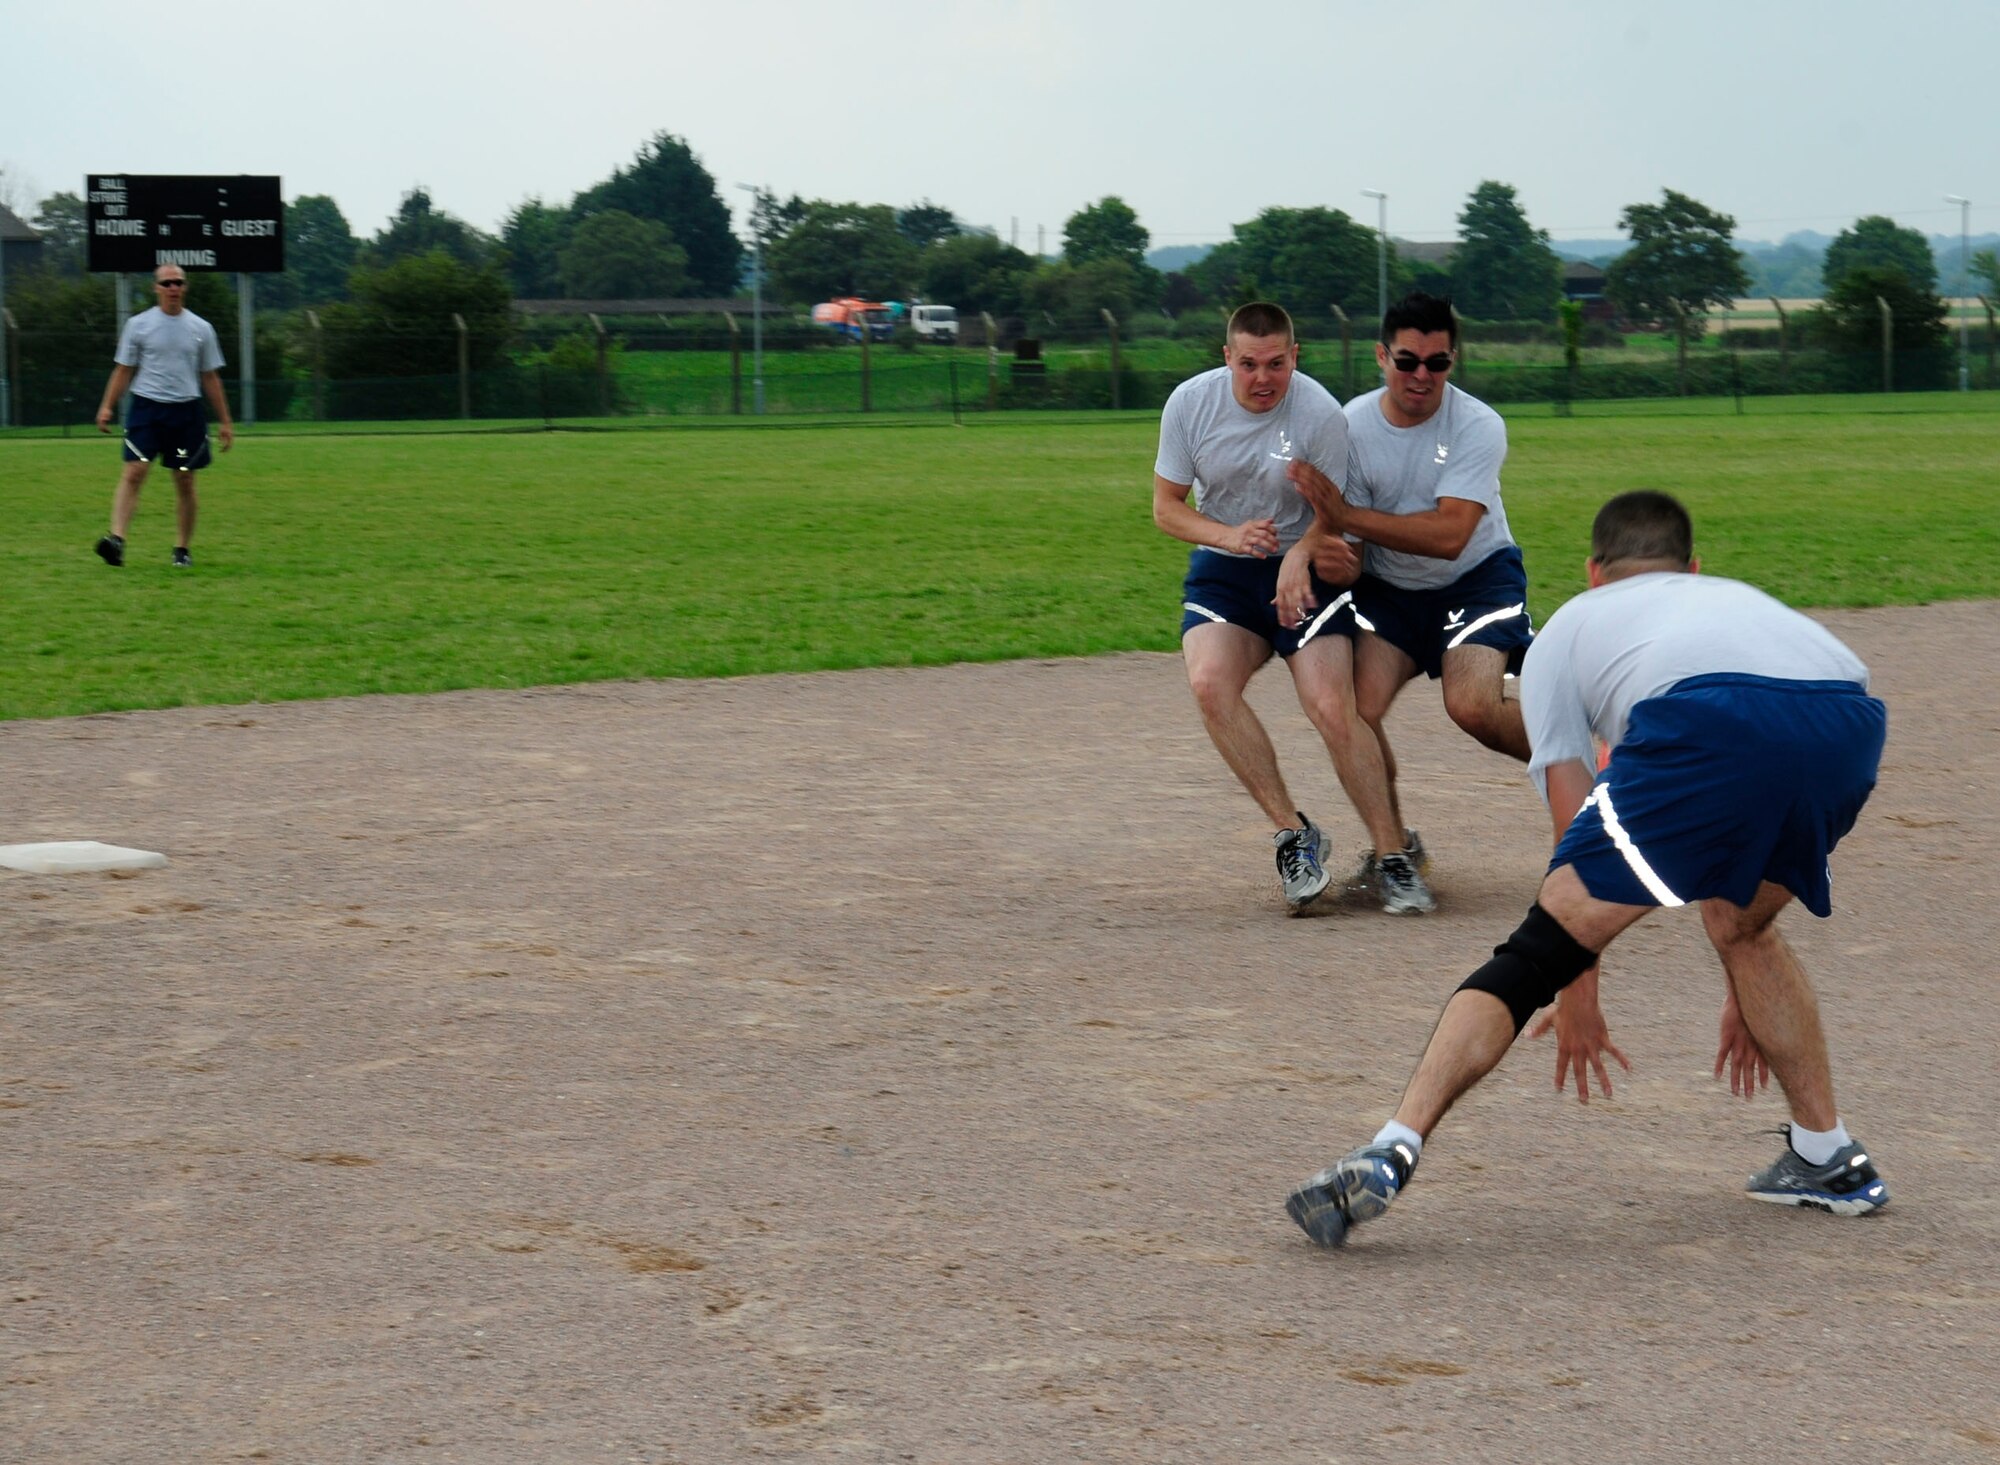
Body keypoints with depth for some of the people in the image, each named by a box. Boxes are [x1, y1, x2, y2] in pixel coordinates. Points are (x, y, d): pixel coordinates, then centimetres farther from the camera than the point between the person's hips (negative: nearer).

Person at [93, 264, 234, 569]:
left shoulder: (200, 329, 8)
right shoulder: (139, 324, 4)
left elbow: (210, 377, 13)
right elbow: (124, 369, 8)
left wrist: (224, 421, 11)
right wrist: (107, 406, -2)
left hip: (186, 410, 2)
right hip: (146, 406, -2)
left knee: (185, 480, 4)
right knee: (134, 472, -14)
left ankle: (182, 549, 14)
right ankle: (116, 539, -22)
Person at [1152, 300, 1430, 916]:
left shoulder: (1321, 414, -14)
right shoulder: (1190, 403, -7)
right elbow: (1166, 506, 2)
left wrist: (1303, 554, -30)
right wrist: (1228, 534, -18)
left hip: (1301, 570, -2)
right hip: (1221, 566, 2)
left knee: (1334, 710, -18)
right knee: (1209, 682, -26)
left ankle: (1394, 858, -5)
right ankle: (1293, 833, -16)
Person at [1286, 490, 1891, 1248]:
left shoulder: (1569, 626, 33)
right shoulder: (1739, 597, 44)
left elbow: (1580, 839, 29)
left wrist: (1577, 997, 37)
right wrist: (1741, 990, 55)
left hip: (1705, 726, -4)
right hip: (1853, 725, 5)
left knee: (1536, 954, 3)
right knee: (1743, 924, 32)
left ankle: (1393, 1151, -9)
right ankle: (1829, 1160, 34)